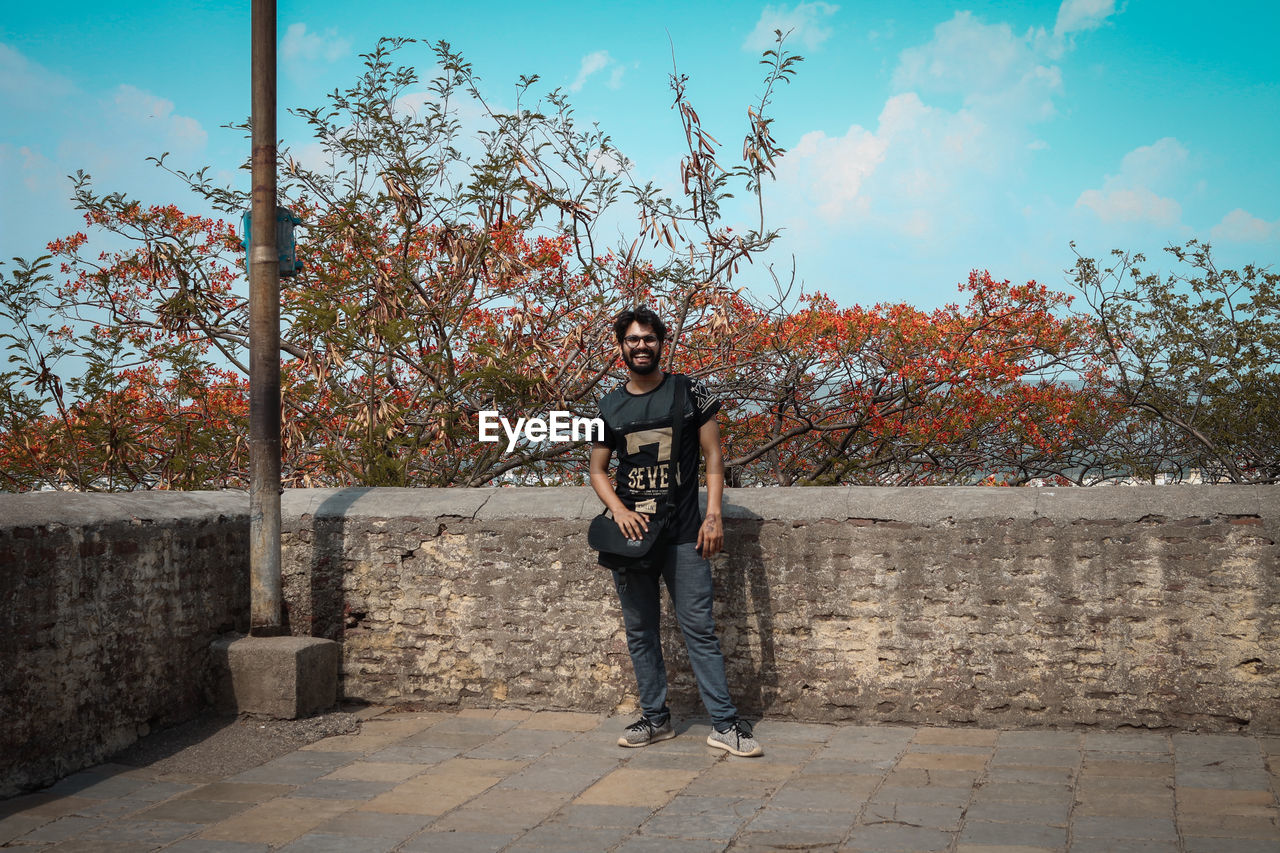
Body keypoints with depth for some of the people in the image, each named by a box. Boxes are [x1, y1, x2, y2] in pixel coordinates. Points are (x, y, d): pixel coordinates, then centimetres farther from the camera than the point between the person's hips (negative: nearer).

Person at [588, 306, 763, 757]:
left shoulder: (690, 392, 1)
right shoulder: (609, 406, 9)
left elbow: (713, 456, 3)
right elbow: (598, 471, 13)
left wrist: (713, 515, -7)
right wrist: (620, 511, -5)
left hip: (683, 534, -3)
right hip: (630, 533, 3)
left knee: (699, 628, -4)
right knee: (640, 632, 9)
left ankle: (724, 723, 1)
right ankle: (656, 719, 20)